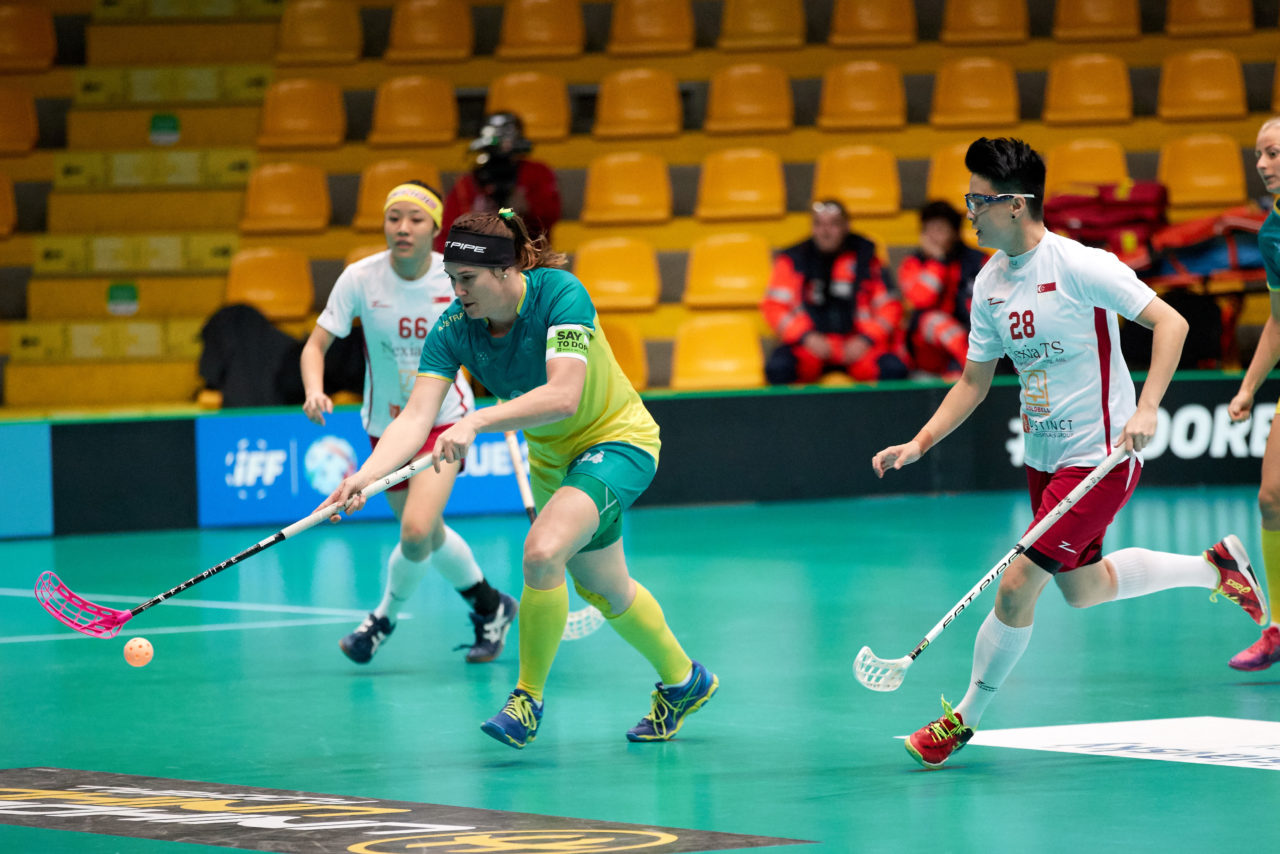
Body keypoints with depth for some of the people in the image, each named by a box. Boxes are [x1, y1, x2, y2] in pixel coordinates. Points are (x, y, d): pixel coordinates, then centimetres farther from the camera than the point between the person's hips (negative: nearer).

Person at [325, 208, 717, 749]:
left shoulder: (561, 295, -30)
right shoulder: (453, 329, -16)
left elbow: (563, 396, -42)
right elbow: (416, 417, -24)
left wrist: (475, 423, -51)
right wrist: (365, 476, -41)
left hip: (616, 441, -7)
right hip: (551, 457, 7)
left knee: (542, 552, -29)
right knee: (601, 589, 21)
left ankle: (529, 698, -11)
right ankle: (682, 680, 46)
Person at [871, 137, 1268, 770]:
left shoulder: (1080, 266, -20)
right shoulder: (990, 284, 3)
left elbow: (1170, 323, -20)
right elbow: (974, 381, 12)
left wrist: (1145, 410, -30)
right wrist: (919, 444, 1)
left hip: (1100, 457, -9)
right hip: (1043, 456, 9)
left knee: (1015, 587, -12)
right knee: (1080, 589, 20)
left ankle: (966, 716, 5)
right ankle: (1214, 565, 38)